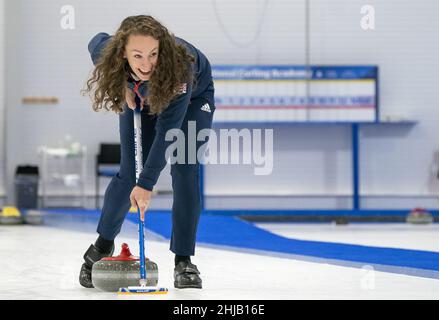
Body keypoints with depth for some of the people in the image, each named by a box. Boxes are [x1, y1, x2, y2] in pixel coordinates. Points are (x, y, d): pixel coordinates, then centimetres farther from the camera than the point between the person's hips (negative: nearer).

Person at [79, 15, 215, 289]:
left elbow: (167, 130, -43)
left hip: (194, 96, -2)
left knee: (185, 172, -15)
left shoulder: (179, 65, -45)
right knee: (129, 173, -4)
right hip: (140, 98, 2)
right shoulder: (107, 51, -35)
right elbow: (97, 42, -7)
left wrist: (147, 184, -43)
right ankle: (103, 245, 18)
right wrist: (121, 85, -18)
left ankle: (184, 261, -7)